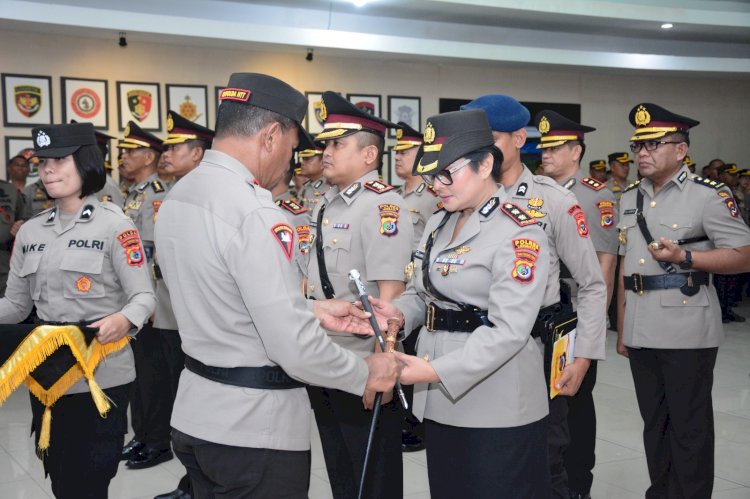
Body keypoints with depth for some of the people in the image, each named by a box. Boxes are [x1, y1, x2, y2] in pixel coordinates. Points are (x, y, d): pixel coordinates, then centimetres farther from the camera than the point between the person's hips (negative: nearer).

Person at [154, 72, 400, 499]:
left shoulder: (178, 197, 4)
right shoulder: (256, 214, -24)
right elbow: (296, 351, -24)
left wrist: (312, 309, 9)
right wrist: (367, 374, -8)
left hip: (196, 416, 9)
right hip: (255, 430, -8)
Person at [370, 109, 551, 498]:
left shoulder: (519, 232, -16)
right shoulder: (439, 223, 10)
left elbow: (508, 330, -23)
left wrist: (437, 371, -29)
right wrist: (400, 312, -6)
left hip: (497, 408, -8)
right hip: (440, 402, 8)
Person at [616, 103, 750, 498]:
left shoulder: (709, 195, -7)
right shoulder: (629, 198, 13)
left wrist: (684, 257, -21)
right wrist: (620, 327, 16)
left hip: (686, 331, -6)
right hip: (640, 331, 6)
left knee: (689, 427, 4)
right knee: (654, 422, 16)